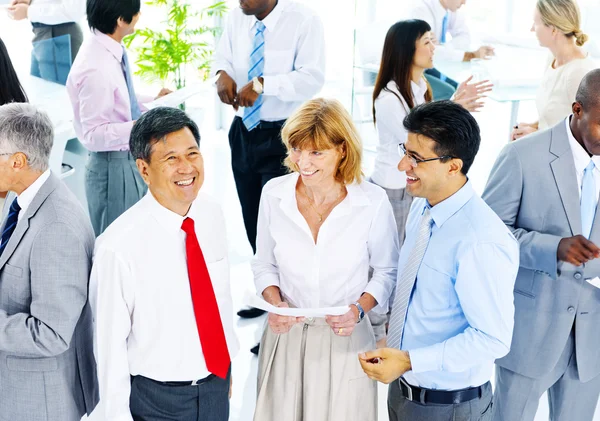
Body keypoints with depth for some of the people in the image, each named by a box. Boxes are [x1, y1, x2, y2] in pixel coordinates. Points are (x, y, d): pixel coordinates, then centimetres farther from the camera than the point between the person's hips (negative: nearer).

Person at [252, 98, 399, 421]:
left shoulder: (373, 203, -14)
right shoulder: (273, 194, -8)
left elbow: (387, 271, -1)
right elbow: (264, 264, 5)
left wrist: (359, 309, -16)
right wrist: (275, 303, -12)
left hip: (345, 339, -2)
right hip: (286, 335, 2)